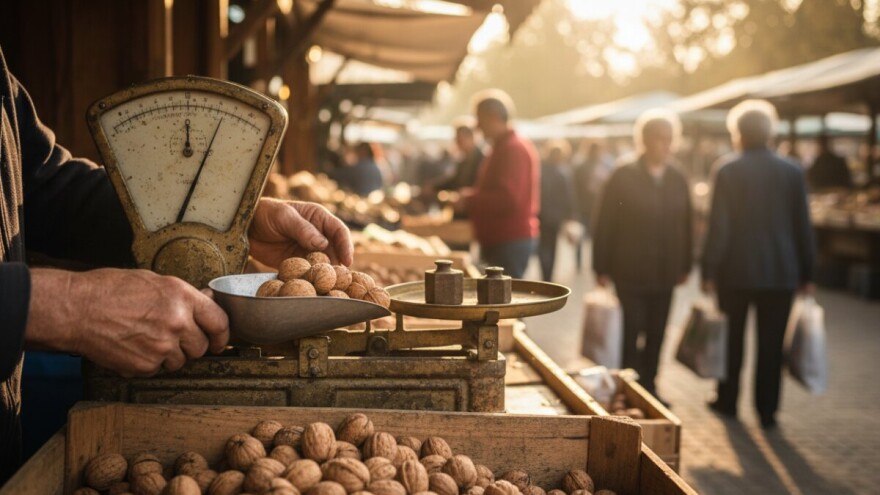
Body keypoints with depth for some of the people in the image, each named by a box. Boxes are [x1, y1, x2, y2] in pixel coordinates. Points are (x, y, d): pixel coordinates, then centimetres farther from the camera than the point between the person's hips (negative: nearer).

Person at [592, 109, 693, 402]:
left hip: (665, 273, 4)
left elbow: (685, 225, 10)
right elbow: (604, 224, -6)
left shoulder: (678, 180, 7)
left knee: (656, 334, 8)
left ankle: (648, 385, 18)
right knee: (632, 331, -2)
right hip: (630, 273, -4)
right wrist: (602, 268, -8)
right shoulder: (624, 177, -5)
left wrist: (685, 266, 7)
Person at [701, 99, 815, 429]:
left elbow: (718, 226, -10)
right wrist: (806, 274, 9)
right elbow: (803, 226, 3)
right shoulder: (792, 172, 0)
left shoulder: (728, 170, -7)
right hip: (781, 272, 1)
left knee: (732, 339, 13)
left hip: (736, 270, -1)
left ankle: (728, 400, 24)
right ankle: (767, 410, 8)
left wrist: (709, 271, -5)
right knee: (771, 344, 6)